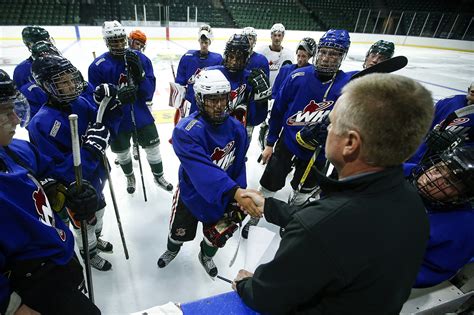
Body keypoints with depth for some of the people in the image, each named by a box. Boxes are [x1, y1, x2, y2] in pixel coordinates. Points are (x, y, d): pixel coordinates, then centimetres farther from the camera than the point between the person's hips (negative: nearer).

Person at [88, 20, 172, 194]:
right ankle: (129, 176, 48)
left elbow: (149, 91, -8)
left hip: (141, 116, 1)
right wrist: (117, 96, -29)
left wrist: (140, 73, -25)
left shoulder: (140, 59, -6)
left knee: (153, 147, 13)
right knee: (122, 152, 19)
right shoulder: (98, 66, -12)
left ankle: (158, 176, 38)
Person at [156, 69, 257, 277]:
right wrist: (235, 192, -51)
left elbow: (239, 166, -7)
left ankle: (206, 256, 55)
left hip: (224, 196, 3)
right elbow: (202, 171, -41)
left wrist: (239, 200, -10)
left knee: (218, 234, 17)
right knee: (180, 232, 18)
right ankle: (172, 250, 58)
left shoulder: (237, 129, -15)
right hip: (191, 193, -3)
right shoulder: (186, 130, -30)